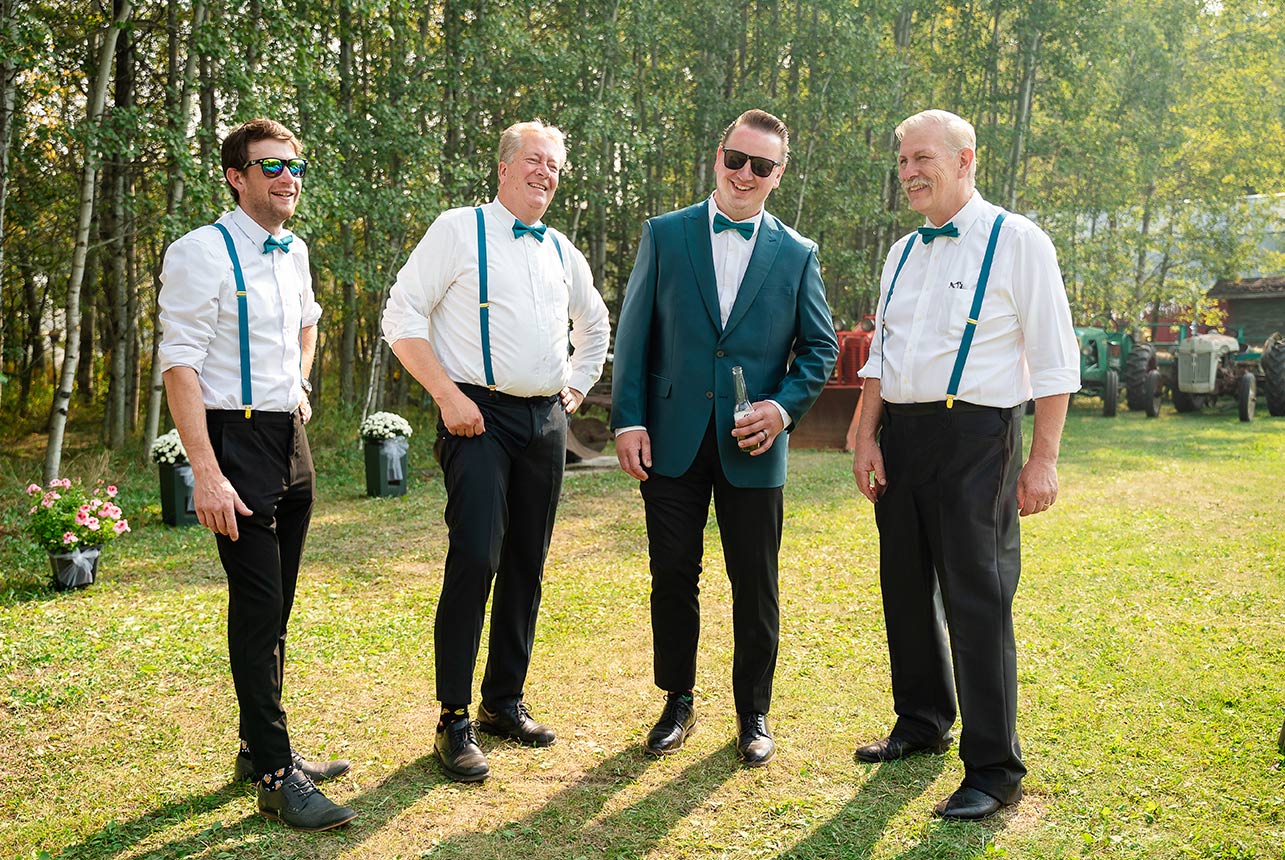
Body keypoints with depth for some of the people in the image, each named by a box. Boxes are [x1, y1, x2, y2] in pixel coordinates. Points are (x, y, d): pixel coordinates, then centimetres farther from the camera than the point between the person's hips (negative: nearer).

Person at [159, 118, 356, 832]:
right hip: (236, 440, -7)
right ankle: (274, 774, 1)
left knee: (276, 604, 13)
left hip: (291, 438, 8)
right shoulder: (202, 252, -11)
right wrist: (206, 473, -23)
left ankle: (260, 746, 27)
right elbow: (180, 365, -17)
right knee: (257, 605, -8)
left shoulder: (294, 252, 12)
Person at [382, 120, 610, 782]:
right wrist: (449, 396, -13)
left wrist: (576, 388, 20)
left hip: (546, 421, 6)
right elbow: (402, 317, -6)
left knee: (527, 567, 9)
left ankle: (504, 702, 22)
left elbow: (595, 325, 33)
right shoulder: (459, 230, -1)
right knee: (475, 559, -15)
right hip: (480, 417, -6)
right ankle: (454, 721, -4)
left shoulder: (562, 251, 16)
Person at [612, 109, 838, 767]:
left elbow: (821, 347, 8)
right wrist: (628, 420, -5)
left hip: (752, 448, 0)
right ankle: (678, 704, 26)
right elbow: (633, 335, 3)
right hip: (672, 441, 0)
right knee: (673, 579, 7)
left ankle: (754, 713, 24)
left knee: (755, 587, 7)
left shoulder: (797, 254, 6)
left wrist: (785, 406, -9)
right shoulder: (664, 235, 4)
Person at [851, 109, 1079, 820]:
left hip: (974, 434, -6)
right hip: (898, 432, 7)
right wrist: (866, 438, 7)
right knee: (906, 589, 15)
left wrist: (1043, 460, -12)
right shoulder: (902, 253, 13)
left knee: (977, 599, -5)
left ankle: (994, 770, 7)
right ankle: (922, 724, 34)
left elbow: (1054, 360, -7)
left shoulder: (1017, 242, -5)